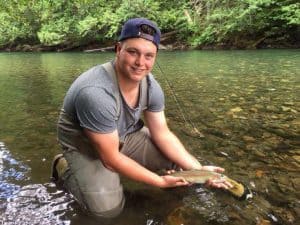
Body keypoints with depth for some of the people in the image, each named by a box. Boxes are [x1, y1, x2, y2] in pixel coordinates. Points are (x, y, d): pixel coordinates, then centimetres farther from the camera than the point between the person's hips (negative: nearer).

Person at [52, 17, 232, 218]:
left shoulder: (151, 86, -15)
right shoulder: (95, 93, -37)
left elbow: (163, 134, -8)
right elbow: (111, 158, -29)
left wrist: (198, 169, -17)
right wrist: (160, 181, -22)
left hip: (125, 136, 6)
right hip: (84, 145, -6)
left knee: (178, 159, -5)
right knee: (109, 207, -22)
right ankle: (65, 168, 7)